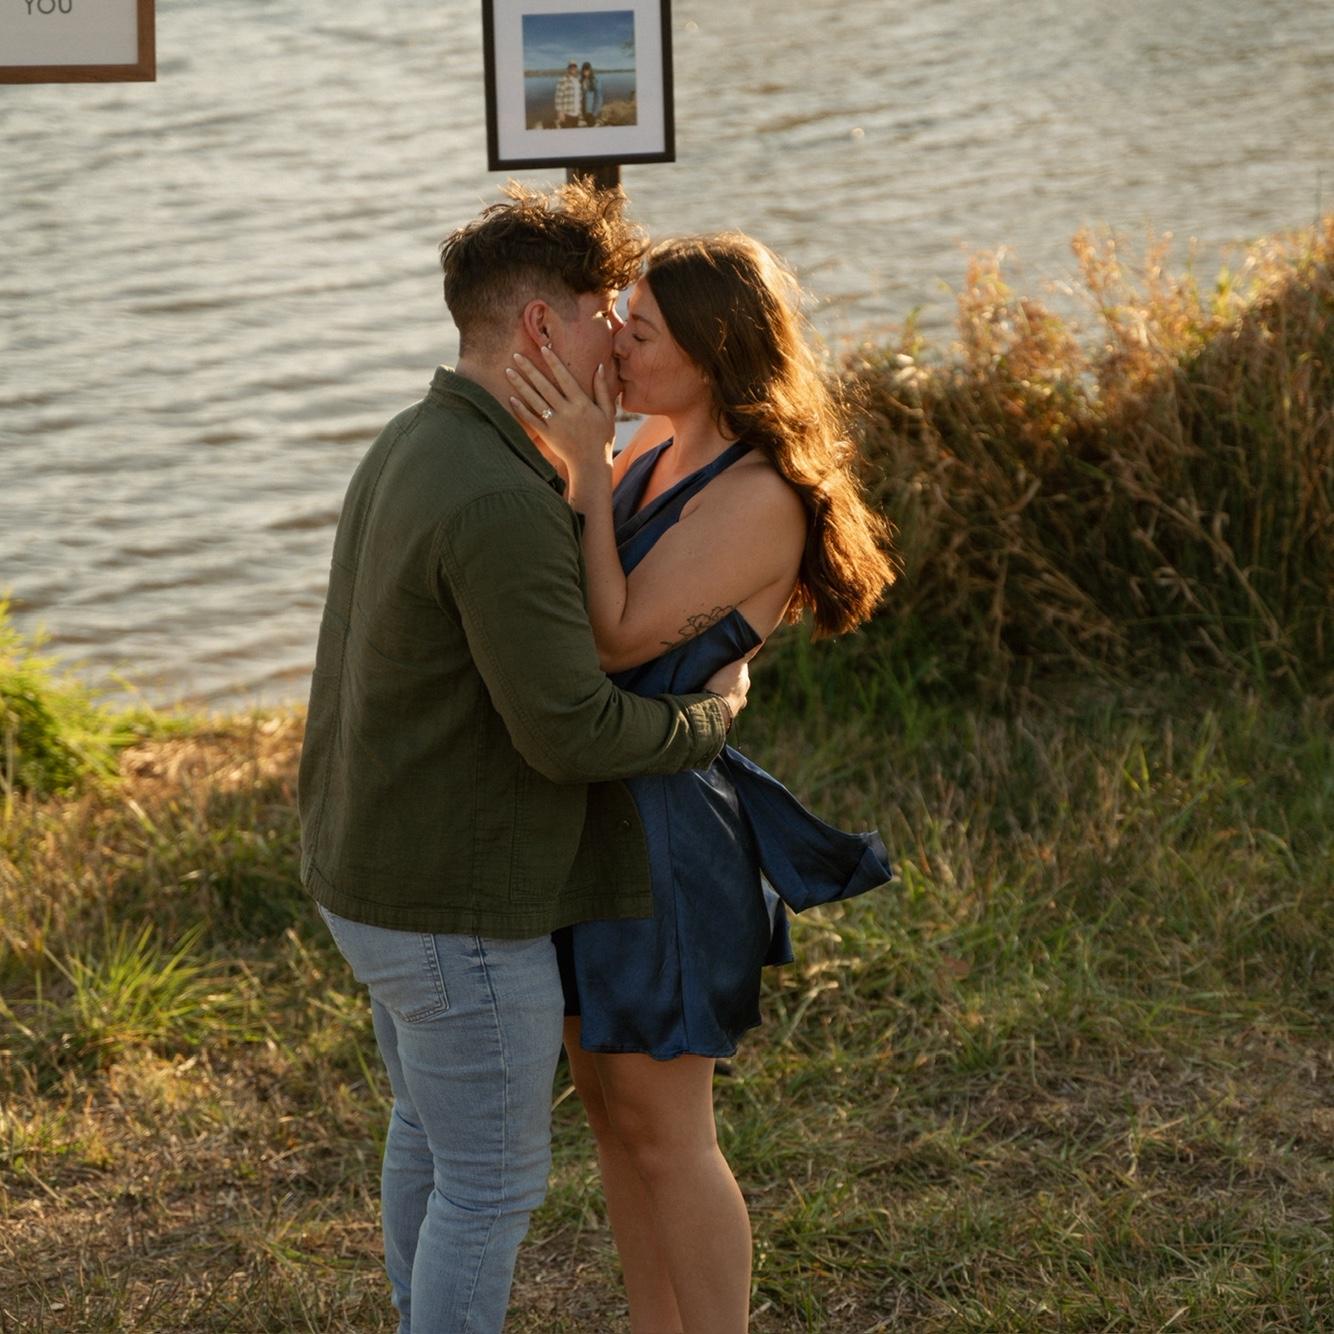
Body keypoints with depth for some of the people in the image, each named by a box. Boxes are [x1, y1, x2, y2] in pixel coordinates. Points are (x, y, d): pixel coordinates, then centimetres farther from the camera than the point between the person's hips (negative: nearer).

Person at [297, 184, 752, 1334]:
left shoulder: (409, 449, 6)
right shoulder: (501, 504, -27)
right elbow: (567, 730, -25)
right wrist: (711, 716, -9)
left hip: (368, 873, 10)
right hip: (461, 909, -10)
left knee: (430, 1133, 26)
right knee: (492, 1179, 5)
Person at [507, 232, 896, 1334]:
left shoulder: (760, 498, -19)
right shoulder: (654, 454, 7)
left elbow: (617, 639, -22)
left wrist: (586, 468, -22)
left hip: (663, 821, -9)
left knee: (662, 1126, 1)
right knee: (607, 1096, 17)